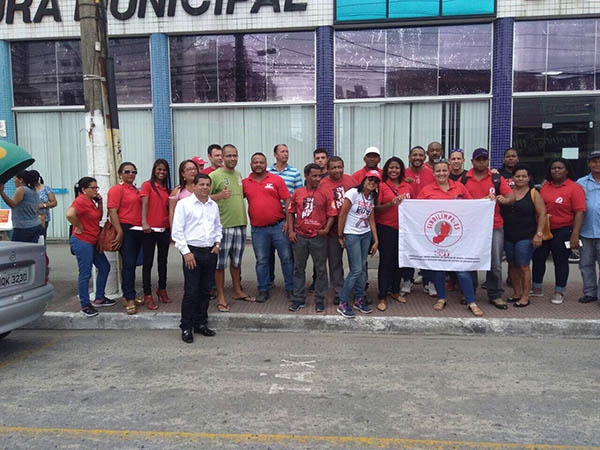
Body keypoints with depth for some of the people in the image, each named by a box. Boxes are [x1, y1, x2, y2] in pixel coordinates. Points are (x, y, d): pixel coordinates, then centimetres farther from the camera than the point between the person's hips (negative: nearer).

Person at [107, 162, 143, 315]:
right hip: (125, 229, -7)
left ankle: (128, 296, 21)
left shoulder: (136, 190, 17)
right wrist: (120, 232, -18)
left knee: (132, 264, 12)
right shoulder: (117, 189, -5)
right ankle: (130, 300, -5)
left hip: (138, 230, 7)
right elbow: (112, 212, -12)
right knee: (128, 264, -8)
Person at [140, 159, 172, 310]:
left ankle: (162, 290, 27)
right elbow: (144, 204, -13)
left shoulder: (167, 189, 15)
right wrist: (144, 222, -26)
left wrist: (172, 229, 11)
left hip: (164, 229, 5)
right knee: (148, 262, 1)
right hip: (150, 229, -5)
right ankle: (147, 295, 6)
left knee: (163, 261, 14)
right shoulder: (147, 185, -1)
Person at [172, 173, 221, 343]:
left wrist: (218, 242, 7)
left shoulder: (214, 205, 13)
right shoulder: (184, 204, -4)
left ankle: (200, 323, 23)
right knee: (191, 291, -4)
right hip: (192, 252, -5)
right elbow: (177, 231, -7)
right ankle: (186, 328, 7)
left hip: (211, 252, 5)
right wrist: (186, 252, -12)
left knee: (205, 290, 11)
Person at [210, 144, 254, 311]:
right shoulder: (214, 175, -8)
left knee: (236, 260, 19)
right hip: (223, 225, -7)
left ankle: (237, 291, 33)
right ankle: (221, 297, 9)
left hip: (240, 224, 7)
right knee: (220, 262, 0)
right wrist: (219, 195, -25)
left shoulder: (239, 175, 14)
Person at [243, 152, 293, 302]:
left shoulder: (276, 180, 1)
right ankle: (263, 290, 22)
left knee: (287, 258, 5)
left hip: (278, 226, -1)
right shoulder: (245, 183, 5)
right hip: (258, 229, 1)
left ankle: (291, 288, 18)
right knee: (261, 261, 10)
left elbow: (287, 200, -1)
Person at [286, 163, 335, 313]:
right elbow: (291, 212, 8)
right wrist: (291, 231, 1)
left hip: (318, 237, -1)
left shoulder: (324, 194, -1)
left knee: (321, 270, 6)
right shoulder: (297, 193, 3)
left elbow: (331, 214, 1)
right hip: (299, 237, 1)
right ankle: (298, 299, 22)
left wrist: (327, 229, -12)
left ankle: (319, 300, 18)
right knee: (298, 269, 10)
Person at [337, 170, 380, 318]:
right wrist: (340, 236, -8)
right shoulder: (353, 193, -12)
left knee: (363, 268, 7)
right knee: (356, 269, -9)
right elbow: (342, 215, -10)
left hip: (366, 235, 6)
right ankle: (342, 303, 2)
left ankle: (359, 299, 22)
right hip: (352, 235, -6)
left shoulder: (372, 198, 9)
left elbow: (371, 220, 11)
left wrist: (376, 240, 7)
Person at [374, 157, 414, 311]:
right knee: (385, 261, -1)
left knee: (399, 260, 13)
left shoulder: (408, 187, 8)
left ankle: (395, 291, 29)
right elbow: (376, 209, -8)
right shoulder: (381, 186, -3)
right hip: (385, 228, -4)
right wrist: (391, 203, -21)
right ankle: (382, 297, 5)